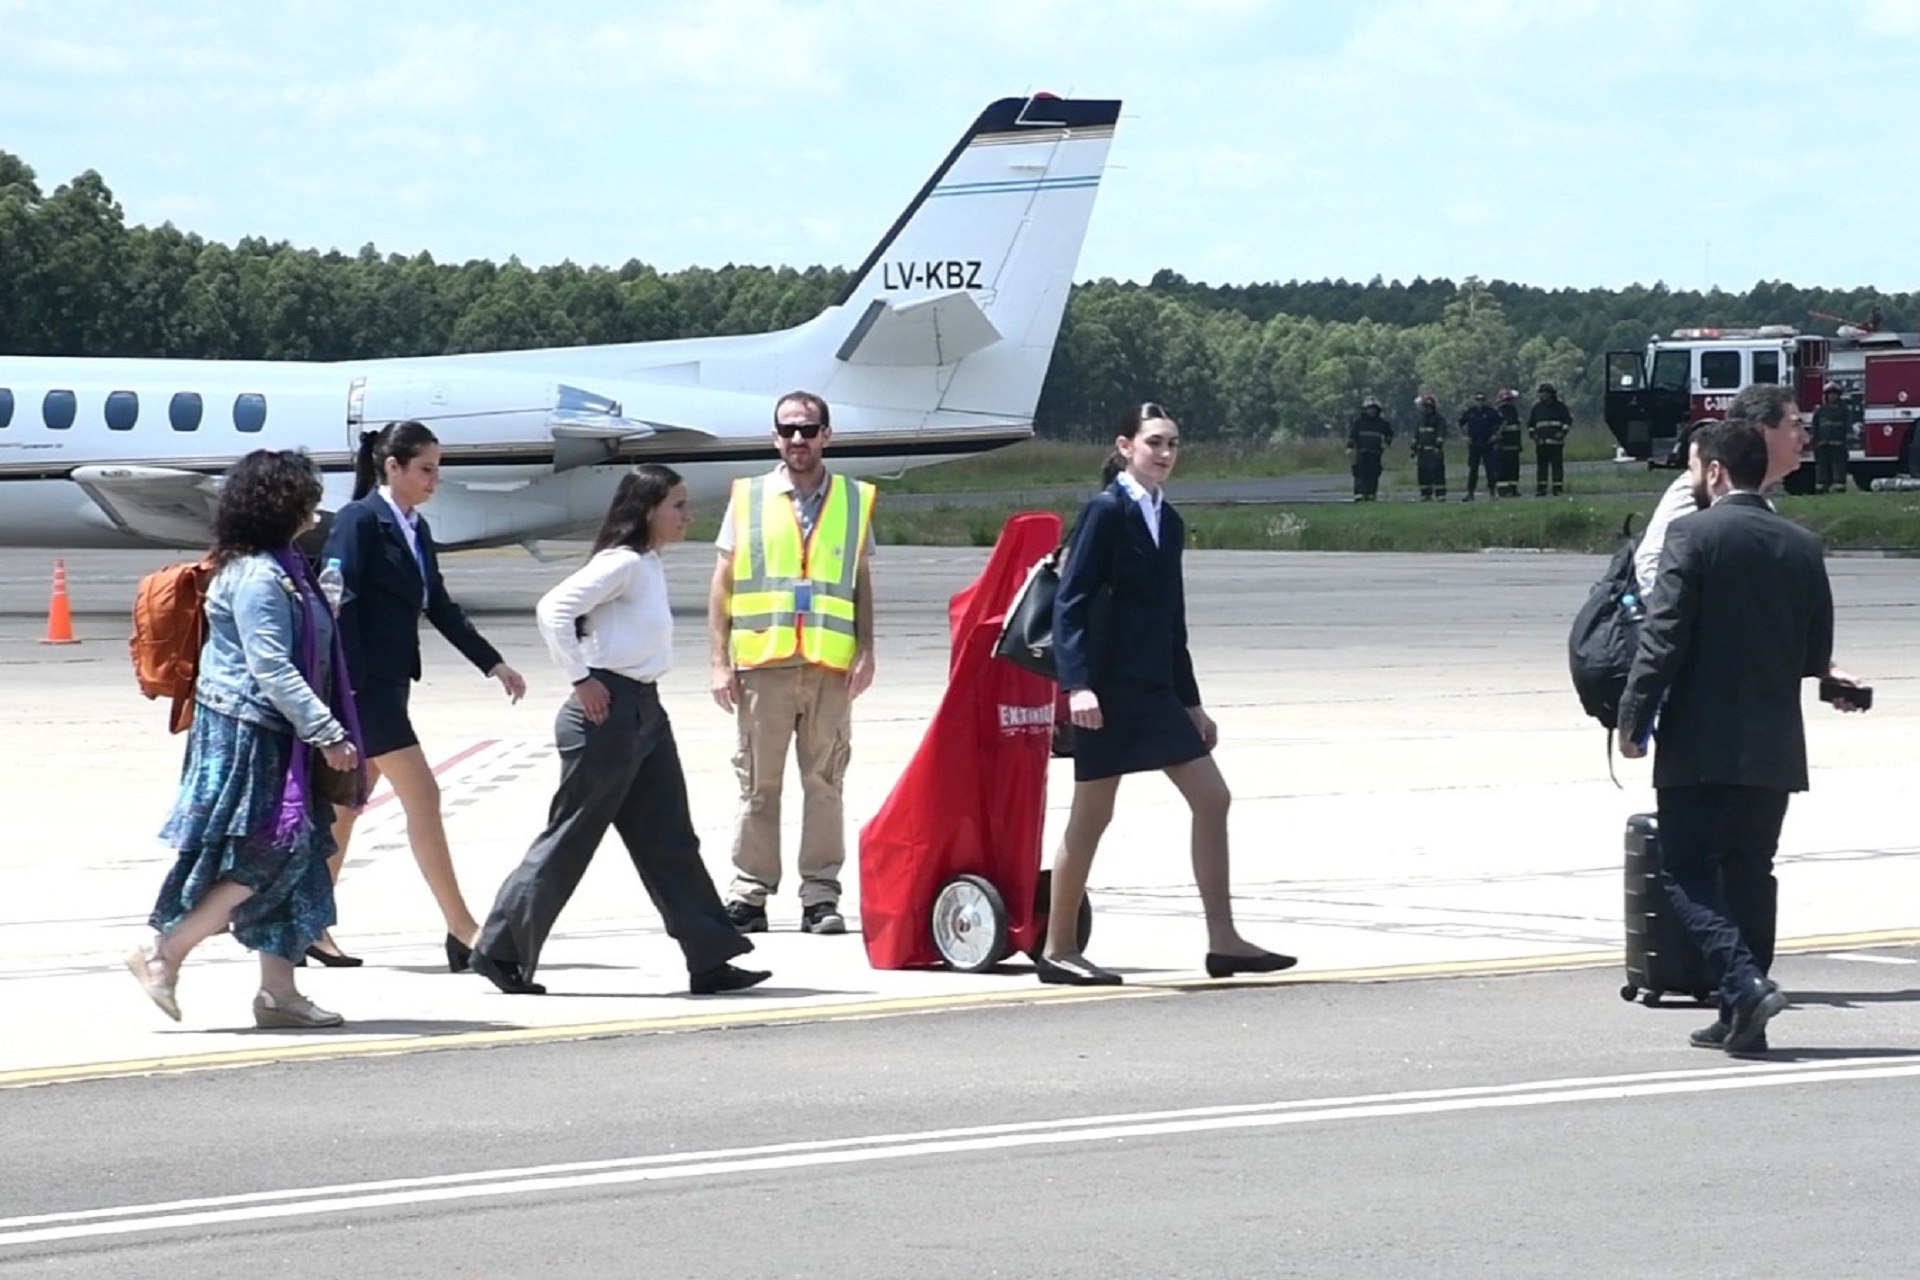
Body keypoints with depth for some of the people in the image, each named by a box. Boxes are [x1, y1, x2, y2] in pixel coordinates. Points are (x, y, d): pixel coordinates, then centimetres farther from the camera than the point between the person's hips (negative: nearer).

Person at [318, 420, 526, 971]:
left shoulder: (415, 529, 14)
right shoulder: (360, 520, -11)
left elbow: (440, 608, 19)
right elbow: (341, 603, -16)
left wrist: (494, 664, 16)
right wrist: (348, 683, -21)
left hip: (389, 682, 9)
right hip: (363, 682, -9)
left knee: (347, 804, 11)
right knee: (422, 796, -9)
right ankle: (462, 931, -8)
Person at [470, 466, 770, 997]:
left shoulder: (649, 565, 13)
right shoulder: (622, 563, -15)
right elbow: (553, 609, -23)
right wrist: (581, 679, -19)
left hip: (644, 712, 9)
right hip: (608, 713, -9)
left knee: (669, 842, 7)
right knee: (568, 842, -1)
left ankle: (710, 958, 8)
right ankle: (499, 950, 9)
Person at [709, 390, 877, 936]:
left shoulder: (854, 501, 11)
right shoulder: (748, 497, 9)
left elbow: (862, 584, 12)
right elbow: (722, 585, 9)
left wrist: (866, 652, 1)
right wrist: (720, 661, 2)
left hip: (831, 666, 0)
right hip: (762, 664, 0)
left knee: (824, 782, 1)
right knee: (758, 784, 2)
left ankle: (821, 895, 5)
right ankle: (749, 891, 7)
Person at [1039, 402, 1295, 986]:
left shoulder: (1168, 520, 14)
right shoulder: (1105, 511, -9)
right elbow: (1070, 602, -14)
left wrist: (1190, 702, 18)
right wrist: (1078, 685, -23)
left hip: (1155, 689, 8)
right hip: (1108, 690, -8)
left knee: (1212, 800, 2)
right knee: (1092, 817, -2)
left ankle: (1223, 940, 3)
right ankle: (1058, 949, 7)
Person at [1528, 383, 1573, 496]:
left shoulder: (1560, 407, 5)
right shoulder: (1536, 408, 15)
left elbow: (1568, 421, 5)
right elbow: (1530, 423, 21)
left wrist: (1563, 432, -9)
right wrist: (1532, 433, 5)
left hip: (1556, 441, -3)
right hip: (1541, 442, 3)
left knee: (1557, 465, -4)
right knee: (1541, 466, 1)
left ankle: (1558, 488, -2)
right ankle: (1541, 488, 3)